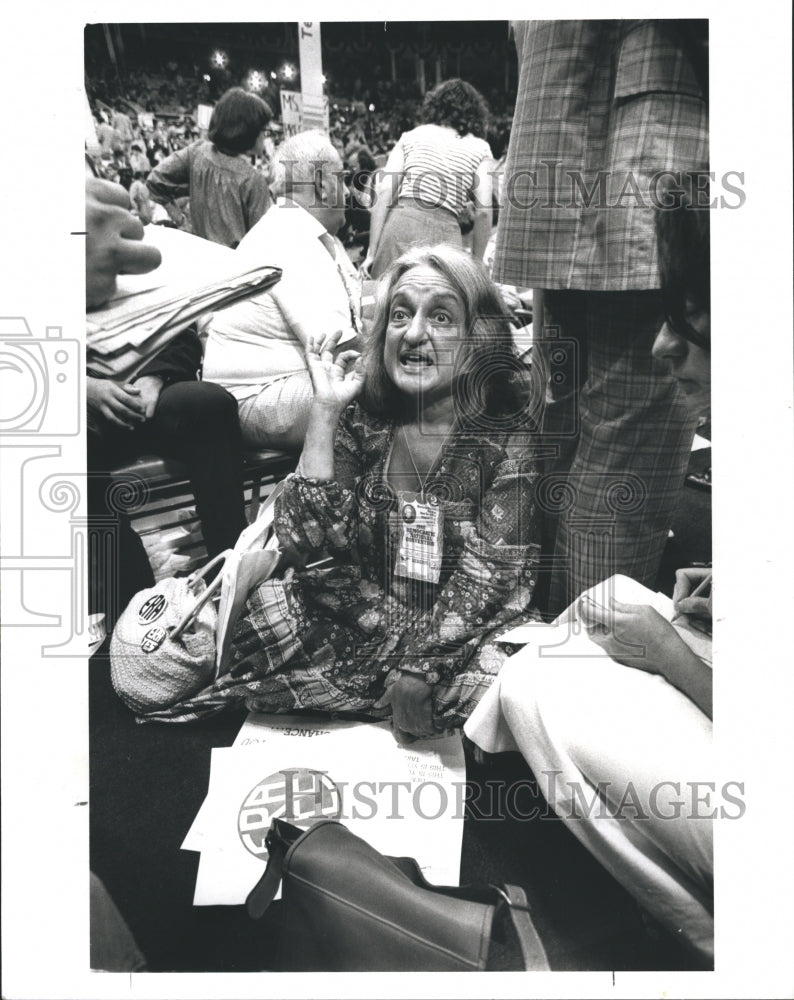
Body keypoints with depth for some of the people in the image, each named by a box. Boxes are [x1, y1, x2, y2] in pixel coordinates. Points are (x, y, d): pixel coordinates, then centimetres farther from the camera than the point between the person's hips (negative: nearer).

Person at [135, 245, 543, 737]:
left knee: (498, 683, -32)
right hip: (363, 618, 0)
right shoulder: (360, 421, -4)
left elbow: (487, 575, -13)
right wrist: (324, 411, -17)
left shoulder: (508, 442, -10)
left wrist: (420, 668, -23)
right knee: (264, 610, -22)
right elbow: (302, 544, -14)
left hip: (465, 634, 0)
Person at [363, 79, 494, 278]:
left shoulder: (411, 136, 17)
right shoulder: (479, 147, 14)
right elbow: (484, 211, 6)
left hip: (400, 223, 1)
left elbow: (383, 193, 6)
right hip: (445, 229, -1)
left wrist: (372, 251, 6)